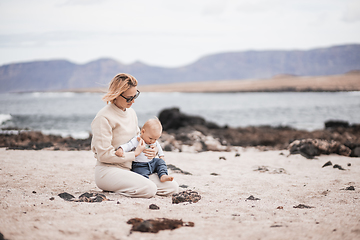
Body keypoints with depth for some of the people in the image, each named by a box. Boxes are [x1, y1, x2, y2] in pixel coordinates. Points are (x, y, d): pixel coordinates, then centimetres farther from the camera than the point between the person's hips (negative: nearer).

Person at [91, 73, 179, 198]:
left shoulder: (131, 113, 12)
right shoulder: (104, 118, -14)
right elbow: (104, 154, -18)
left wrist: (151, 150, 1)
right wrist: (134, 154, -15)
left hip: (130, 169, 9)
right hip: (108, 170, -9)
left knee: (173, 187, -4)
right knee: (149, 189, -31)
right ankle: (114, 188, -7)